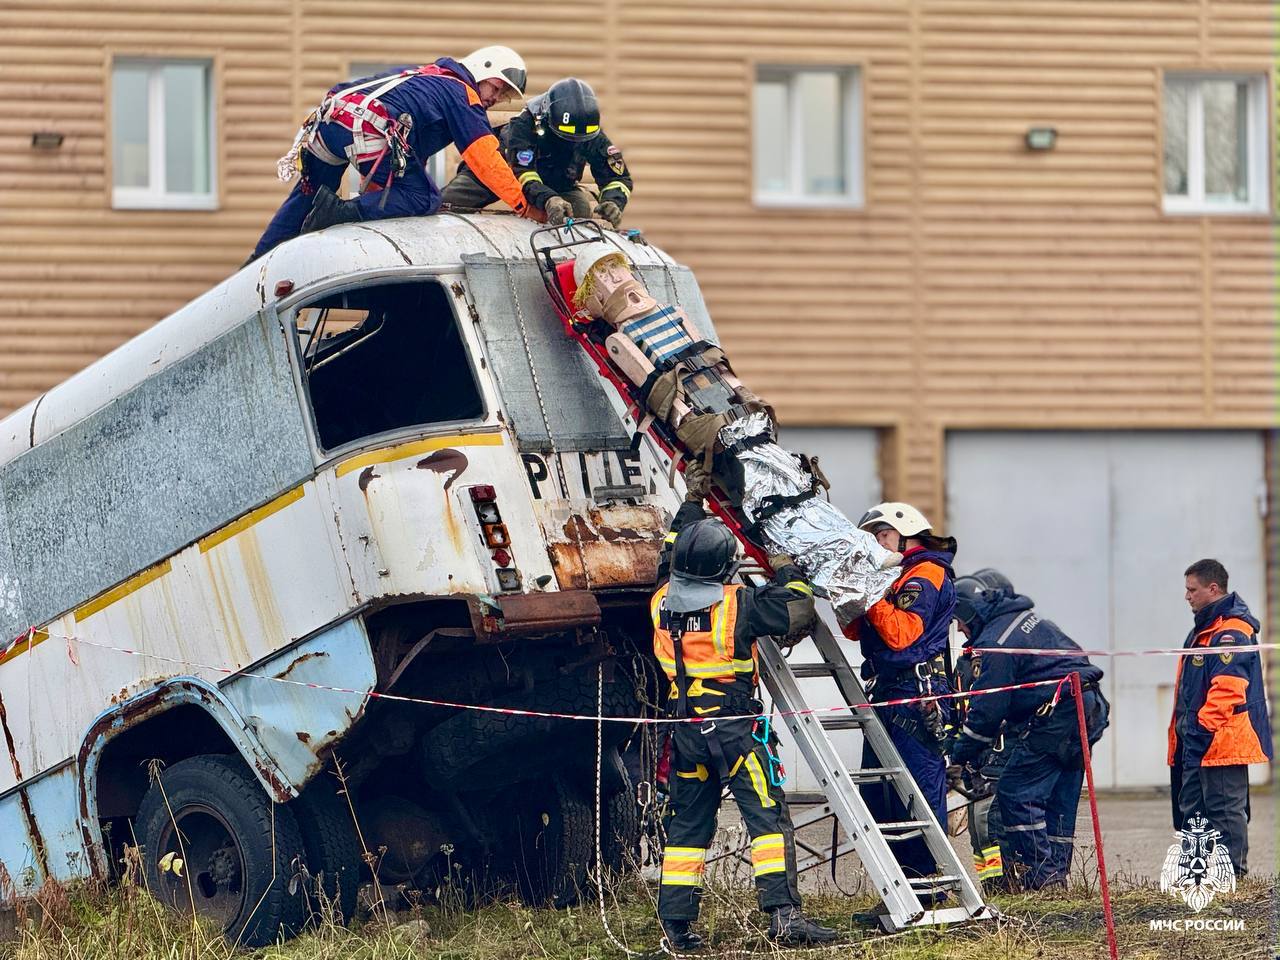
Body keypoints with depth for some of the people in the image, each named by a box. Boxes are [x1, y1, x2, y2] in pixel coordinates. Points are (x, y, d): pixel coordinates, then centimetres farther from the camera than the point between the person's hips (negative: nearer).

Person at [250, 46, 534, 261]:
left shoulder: (424, 77, 35)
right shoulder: (464, 96, 11)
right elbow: (486, 160, 2)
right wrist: (523, 204, 7)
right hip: (369, 129, -9)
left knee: (308, 194, 26)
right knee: (423, 199, -4)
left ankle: (258, 263, 26)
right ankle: (340, 213, -19)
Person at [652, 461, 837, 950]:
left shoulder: (663, 601, 3)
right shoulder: (736, 603, -13)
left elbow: (671, 559, 24)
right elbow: (797, 613, -7)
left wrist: (691, 505, 31)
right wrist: (787, 573, 11)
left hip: (685, 725, 6)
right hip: (734, 725, -6)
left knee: (687, 824, 12)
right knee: (768, 816, -6)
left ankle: (676, 924, 12)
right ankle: (783, 913, -15)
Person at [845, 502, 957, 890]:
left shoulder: (926, 576, -7)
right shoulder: (898, 577, 22)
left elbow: (900, 634, -18)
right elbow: (855, 629, 19)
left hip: (917, 697, -10)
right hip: (886, 693, 10)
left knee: (919, 793, -8)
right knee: (878, 799, 9)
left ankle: (928, 888, -7)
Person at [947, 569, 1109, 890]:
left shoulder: (993, 644, -13)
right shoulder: (1025, 617, 17)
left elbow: (986, 710, -12)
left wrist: (959, 757, -2)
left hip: (1056, 717, -10)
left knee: (1015, 794, -5)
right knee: (1060, 797, 14)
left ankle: (1039, 873, -7)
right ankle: (1057, 872, 18)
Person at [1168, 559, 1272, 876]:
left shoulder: (1231, 632, -14)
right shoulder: (1203, 630, 20)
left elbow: (1227, 690, -23)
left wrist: (1201, 730, -25)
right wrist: (1183, 733, 20)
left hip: (1222, 740, -11)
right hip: (1198, 743, 11)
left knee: (1225, 811, -6)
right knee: (1192, 811, 12)